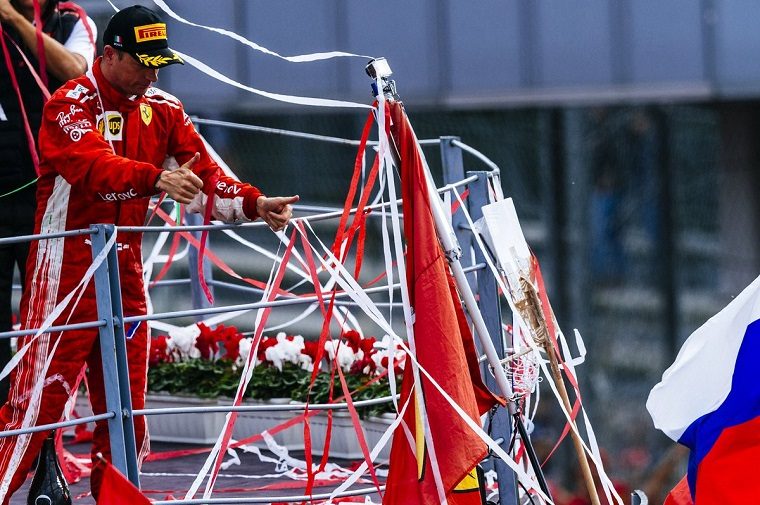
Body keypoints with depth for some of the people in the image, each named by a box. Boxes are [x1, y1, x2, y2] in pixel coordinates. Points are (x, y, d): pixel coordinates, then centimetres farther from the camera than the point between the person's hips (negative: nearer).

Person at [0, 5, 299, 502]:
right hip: (66, 269, -6)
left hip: (126, 271, 6)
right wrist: (157, 178, -44)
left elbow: (204, 174, 2)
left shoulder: (163, 109, 8)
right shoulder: (70, 105, -11)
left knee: (127, 405, 9)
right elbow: (95, 164, -29)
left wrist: (255, 204, -14)